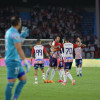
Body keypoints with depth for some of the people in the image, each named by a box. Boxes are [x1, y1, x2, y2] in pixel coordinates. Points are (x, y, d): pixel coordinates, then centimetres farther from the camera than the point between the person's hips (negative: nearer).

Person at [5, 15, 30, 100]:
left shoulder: (8, 31, 13)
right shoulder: (15, 34, -16)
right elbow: (19, 49, -21)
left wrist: (21, 36, 23)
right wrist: (26, 62, -21)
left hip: (16, 61, 10)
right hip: (13, 60, -10)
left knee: (23, 80, 10)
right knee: (11, 83, -7)